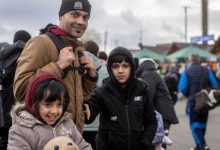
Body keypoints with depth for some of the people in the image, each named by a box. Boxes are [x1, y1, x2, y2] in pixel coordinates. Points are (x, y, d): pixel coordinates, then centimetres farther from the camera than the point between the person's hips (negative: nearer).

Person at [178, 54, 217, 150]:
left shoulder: (186, 72, -7)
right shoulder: (207, 70, 2)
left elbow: (182, 88, -11)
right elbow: (214, 85, -1)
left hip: (193, 101, -4)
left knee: (195, 124, 2)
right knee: (202, 123, 18)